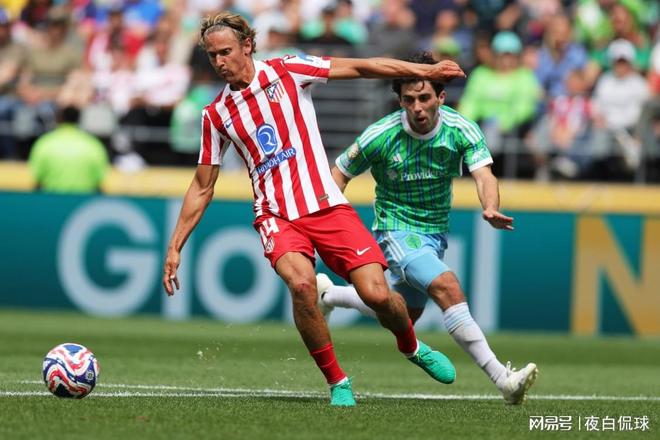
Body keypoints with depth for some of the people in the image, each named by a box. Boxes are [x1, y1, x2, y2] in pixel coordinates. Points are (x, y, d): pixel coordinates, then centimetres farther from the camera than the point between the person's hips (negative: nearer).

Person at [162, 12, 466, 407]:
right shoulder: (216, 115, 8)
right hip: (276, 216, 1)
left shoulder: (286, 72, 1)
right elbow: (202, 188, 15)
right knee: (301, 283, -30)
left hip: (327, 206, -1)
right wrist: (175, 247, 11)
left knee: (376, 294, -13)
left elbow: (360, 67, 2)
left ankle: (412, 346, 23)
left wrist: (425, 71, -2)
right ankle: (337, 382, -13)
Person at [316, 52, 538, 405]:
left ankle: (328, 294, 47)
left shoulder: (462, 130, -14)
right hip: (397, 228, -5)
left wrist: (491, 209, -48)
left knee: (404, 315, 23)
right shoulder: (380, 136, -18)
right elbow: (340, 172, -5)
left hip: (436, 232, 6)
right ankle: (502, 379, -32)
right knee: (449, 289, -28)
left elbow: (483, 175, -27)